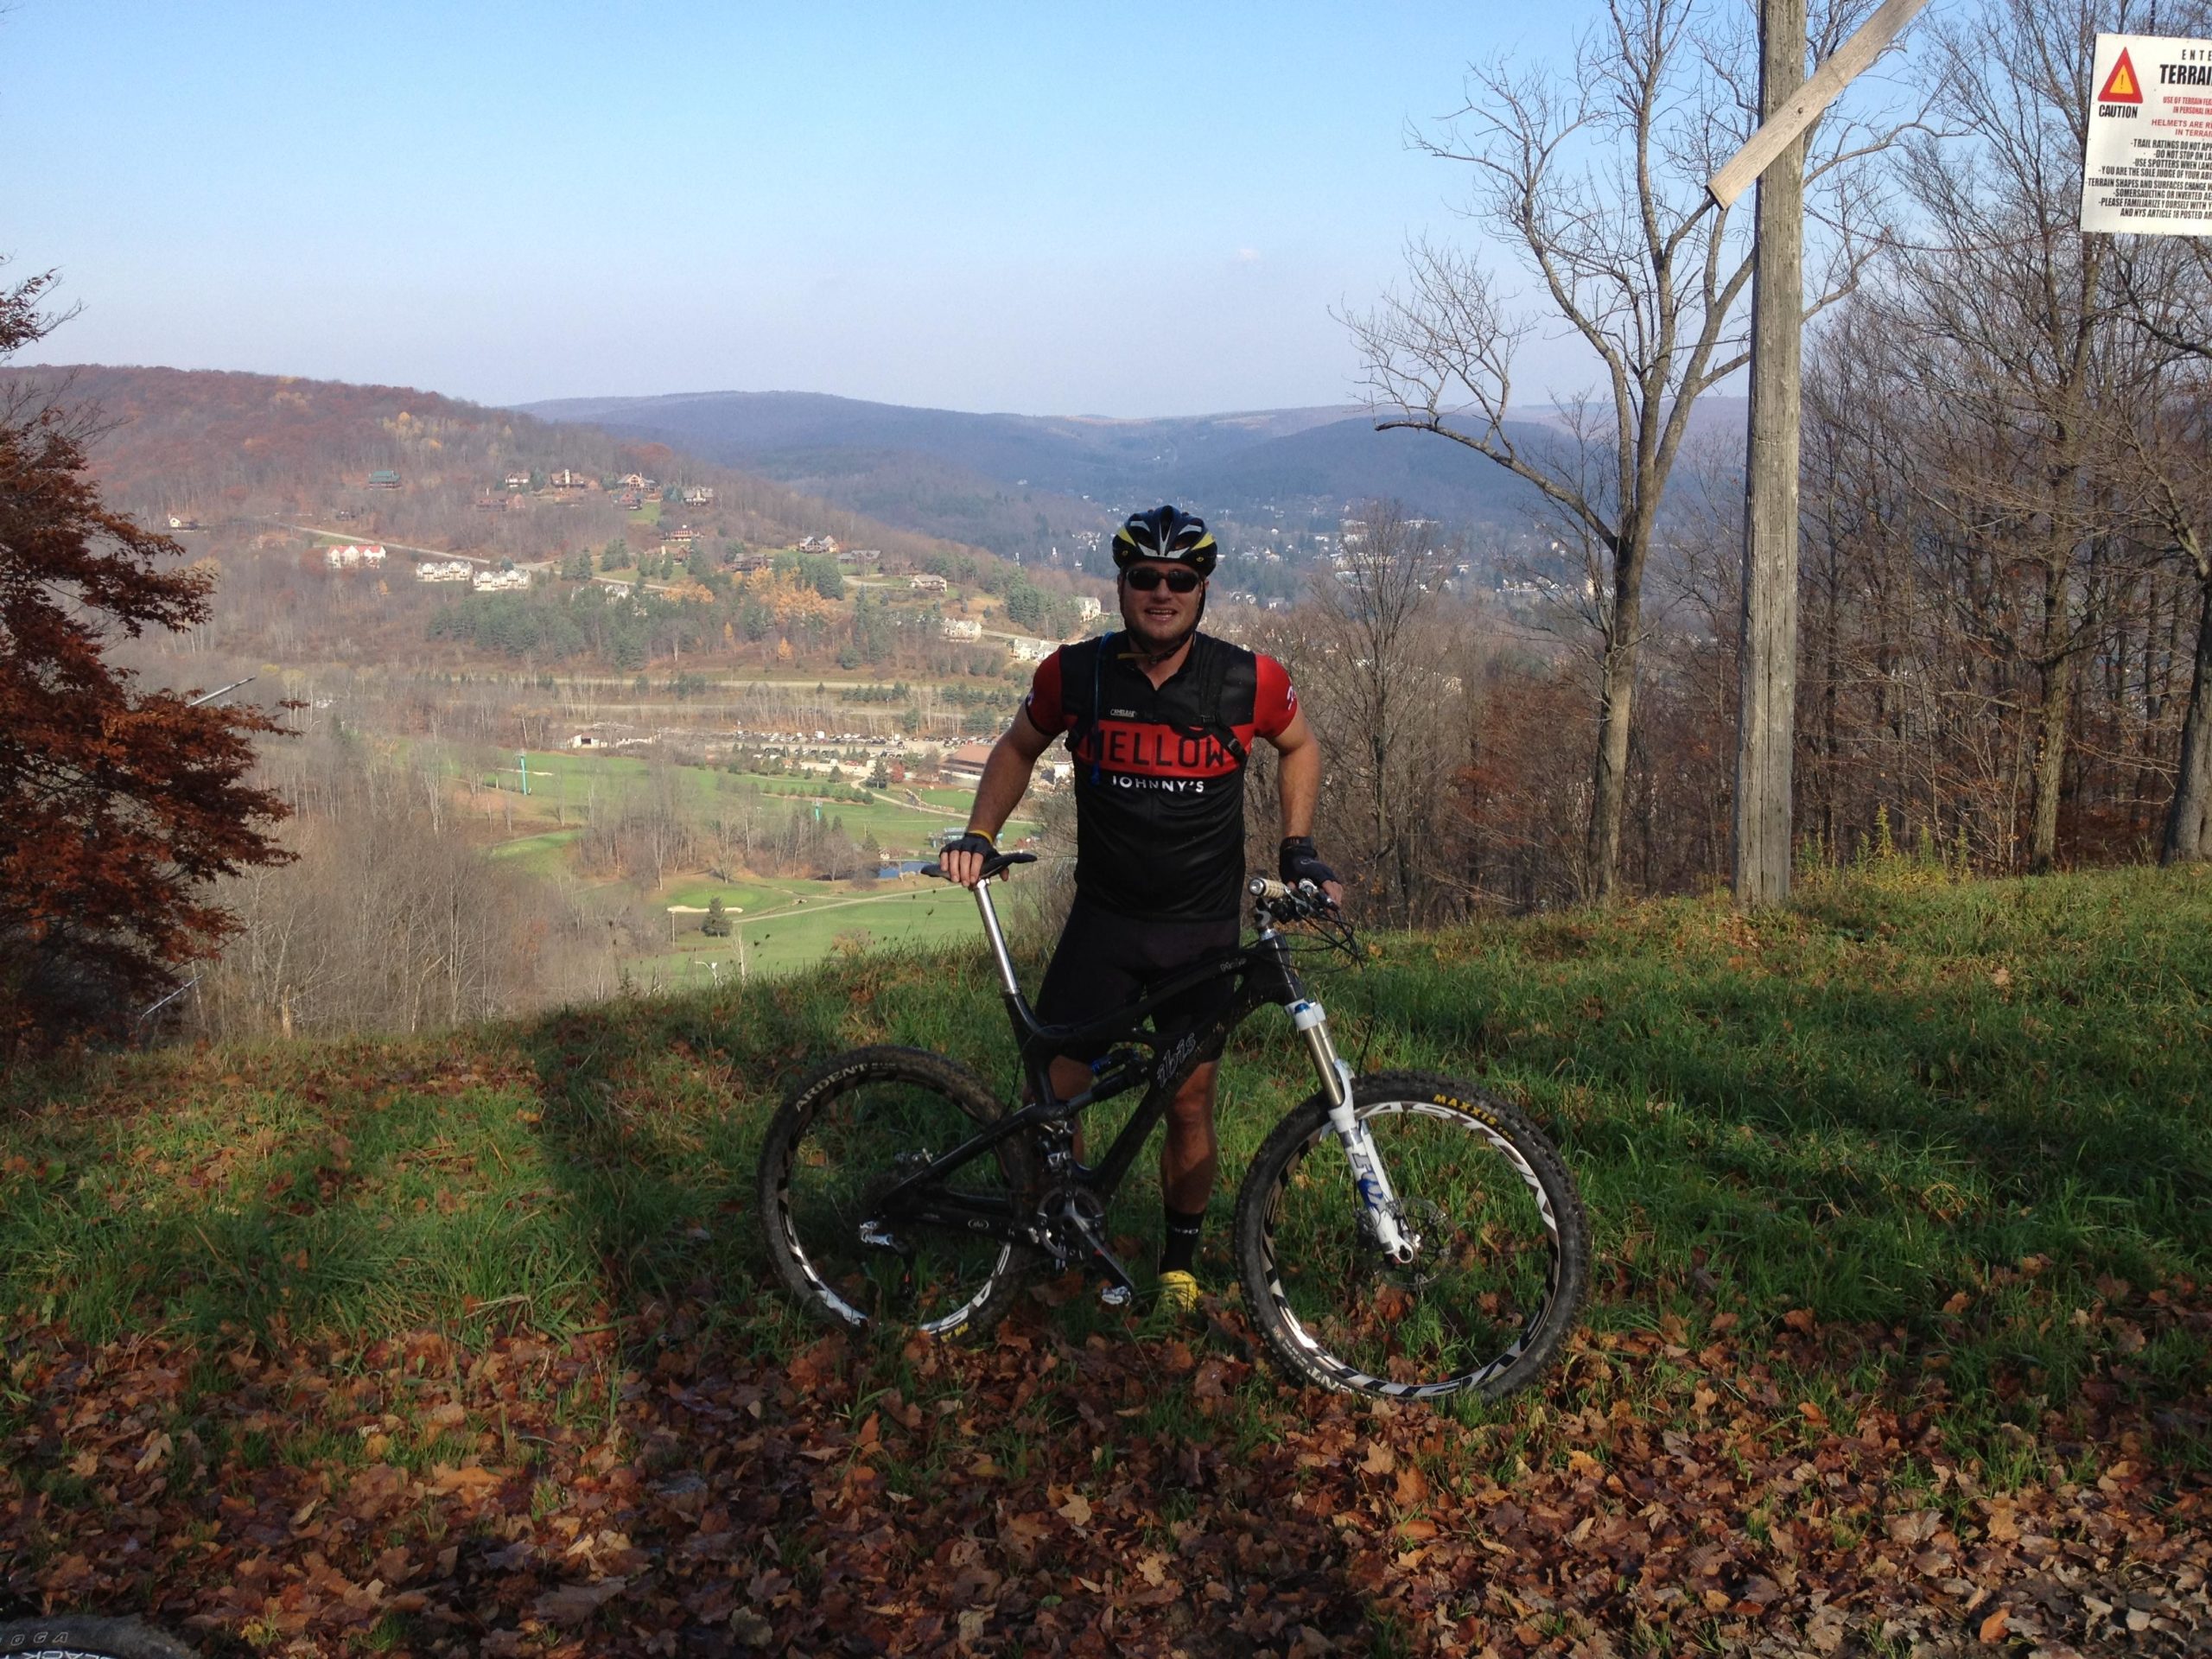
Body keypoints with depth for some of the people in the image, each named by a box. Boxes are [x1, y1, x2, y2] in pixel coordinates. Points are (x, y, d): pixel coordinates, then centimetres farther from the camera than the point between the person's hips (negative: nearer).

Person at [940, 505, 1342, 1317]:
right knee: (1052, 1091, -5)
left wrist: (1298, 846, 3)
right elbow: (1018, 748, 10)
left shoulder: (1249, 681, -10)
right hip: (1104, 921, 0)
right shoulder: (1075, 674, -9)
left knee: (1190, 1106, 5)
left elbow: (1299, 746, 11)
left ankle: (1180, 1258, 28)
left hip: (1204, 929, 0)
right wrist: (977, 836, -2)